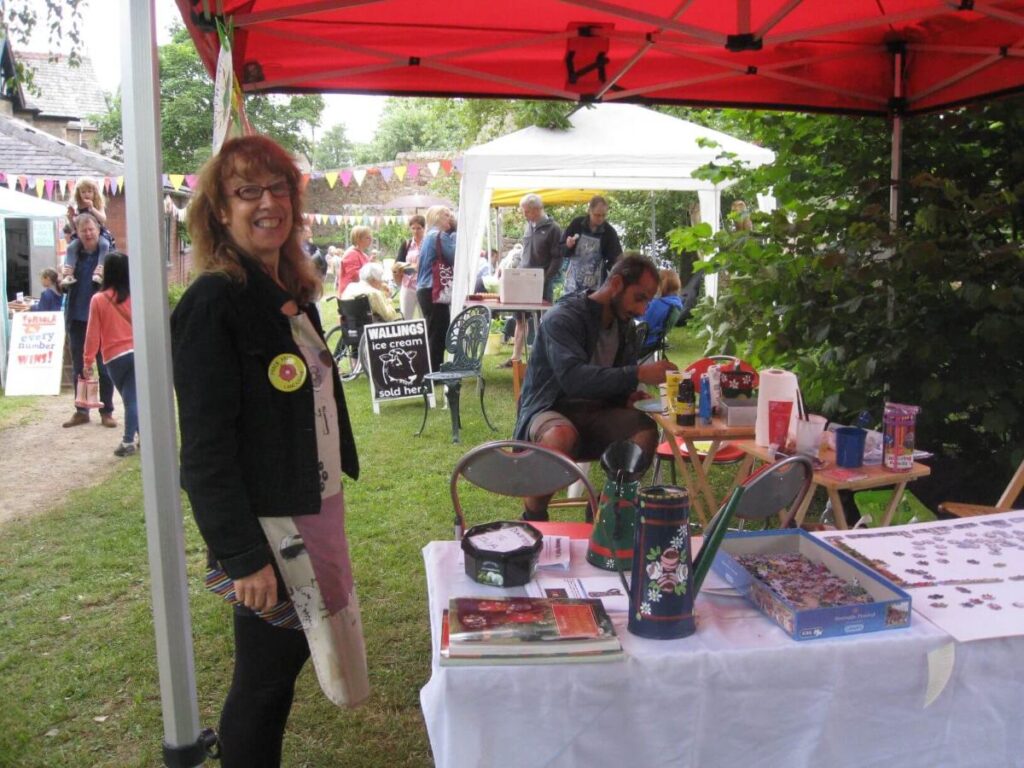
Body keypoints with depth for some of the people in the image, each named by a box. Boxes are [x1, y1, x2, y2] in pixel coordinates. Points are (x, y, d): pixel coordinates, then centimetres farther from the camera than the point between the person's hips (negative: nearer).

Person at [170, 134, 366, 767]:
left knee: (293, 652, 19)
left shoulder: (293, 295, 9)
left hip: (318, 511, 8)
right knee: (264, 678, 8)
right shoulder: (213, 304, -17)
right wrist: (244, 558, -21)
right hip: (269, 529, -8)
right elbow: (206, 447, -20)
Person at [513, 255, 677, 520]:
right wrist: (639, 374, -38)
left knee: (645, 430, -23)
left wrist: (629, 396, -6)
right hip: (548, 410, -6)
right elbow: (573, 378, -32)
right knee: (562, 436, -40)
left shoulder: (625, 326, 8)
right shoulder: (563, 318, -16)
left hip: (596, 414, 6)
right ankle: (532, 519, -19)